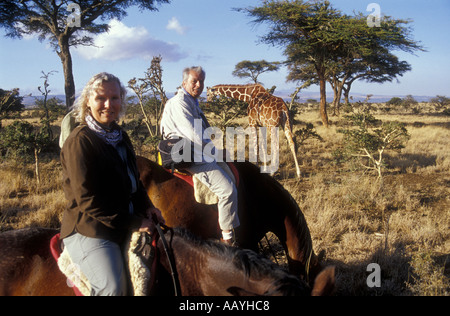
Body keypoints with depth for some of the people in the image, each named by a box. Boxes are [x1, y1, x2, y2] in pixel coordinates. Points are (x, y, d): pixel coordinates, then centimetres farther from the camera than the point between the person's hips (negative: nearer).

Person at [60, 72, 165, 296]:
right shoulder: (80, 141, -15)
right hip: (89, 232, -8)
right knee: (112, 288, -24)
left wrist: (147, 207, 1)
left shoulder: (120, 136, 10)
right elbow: (88, 201, -19)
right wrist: (134, 223, -18)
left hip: (126, 224, 8)